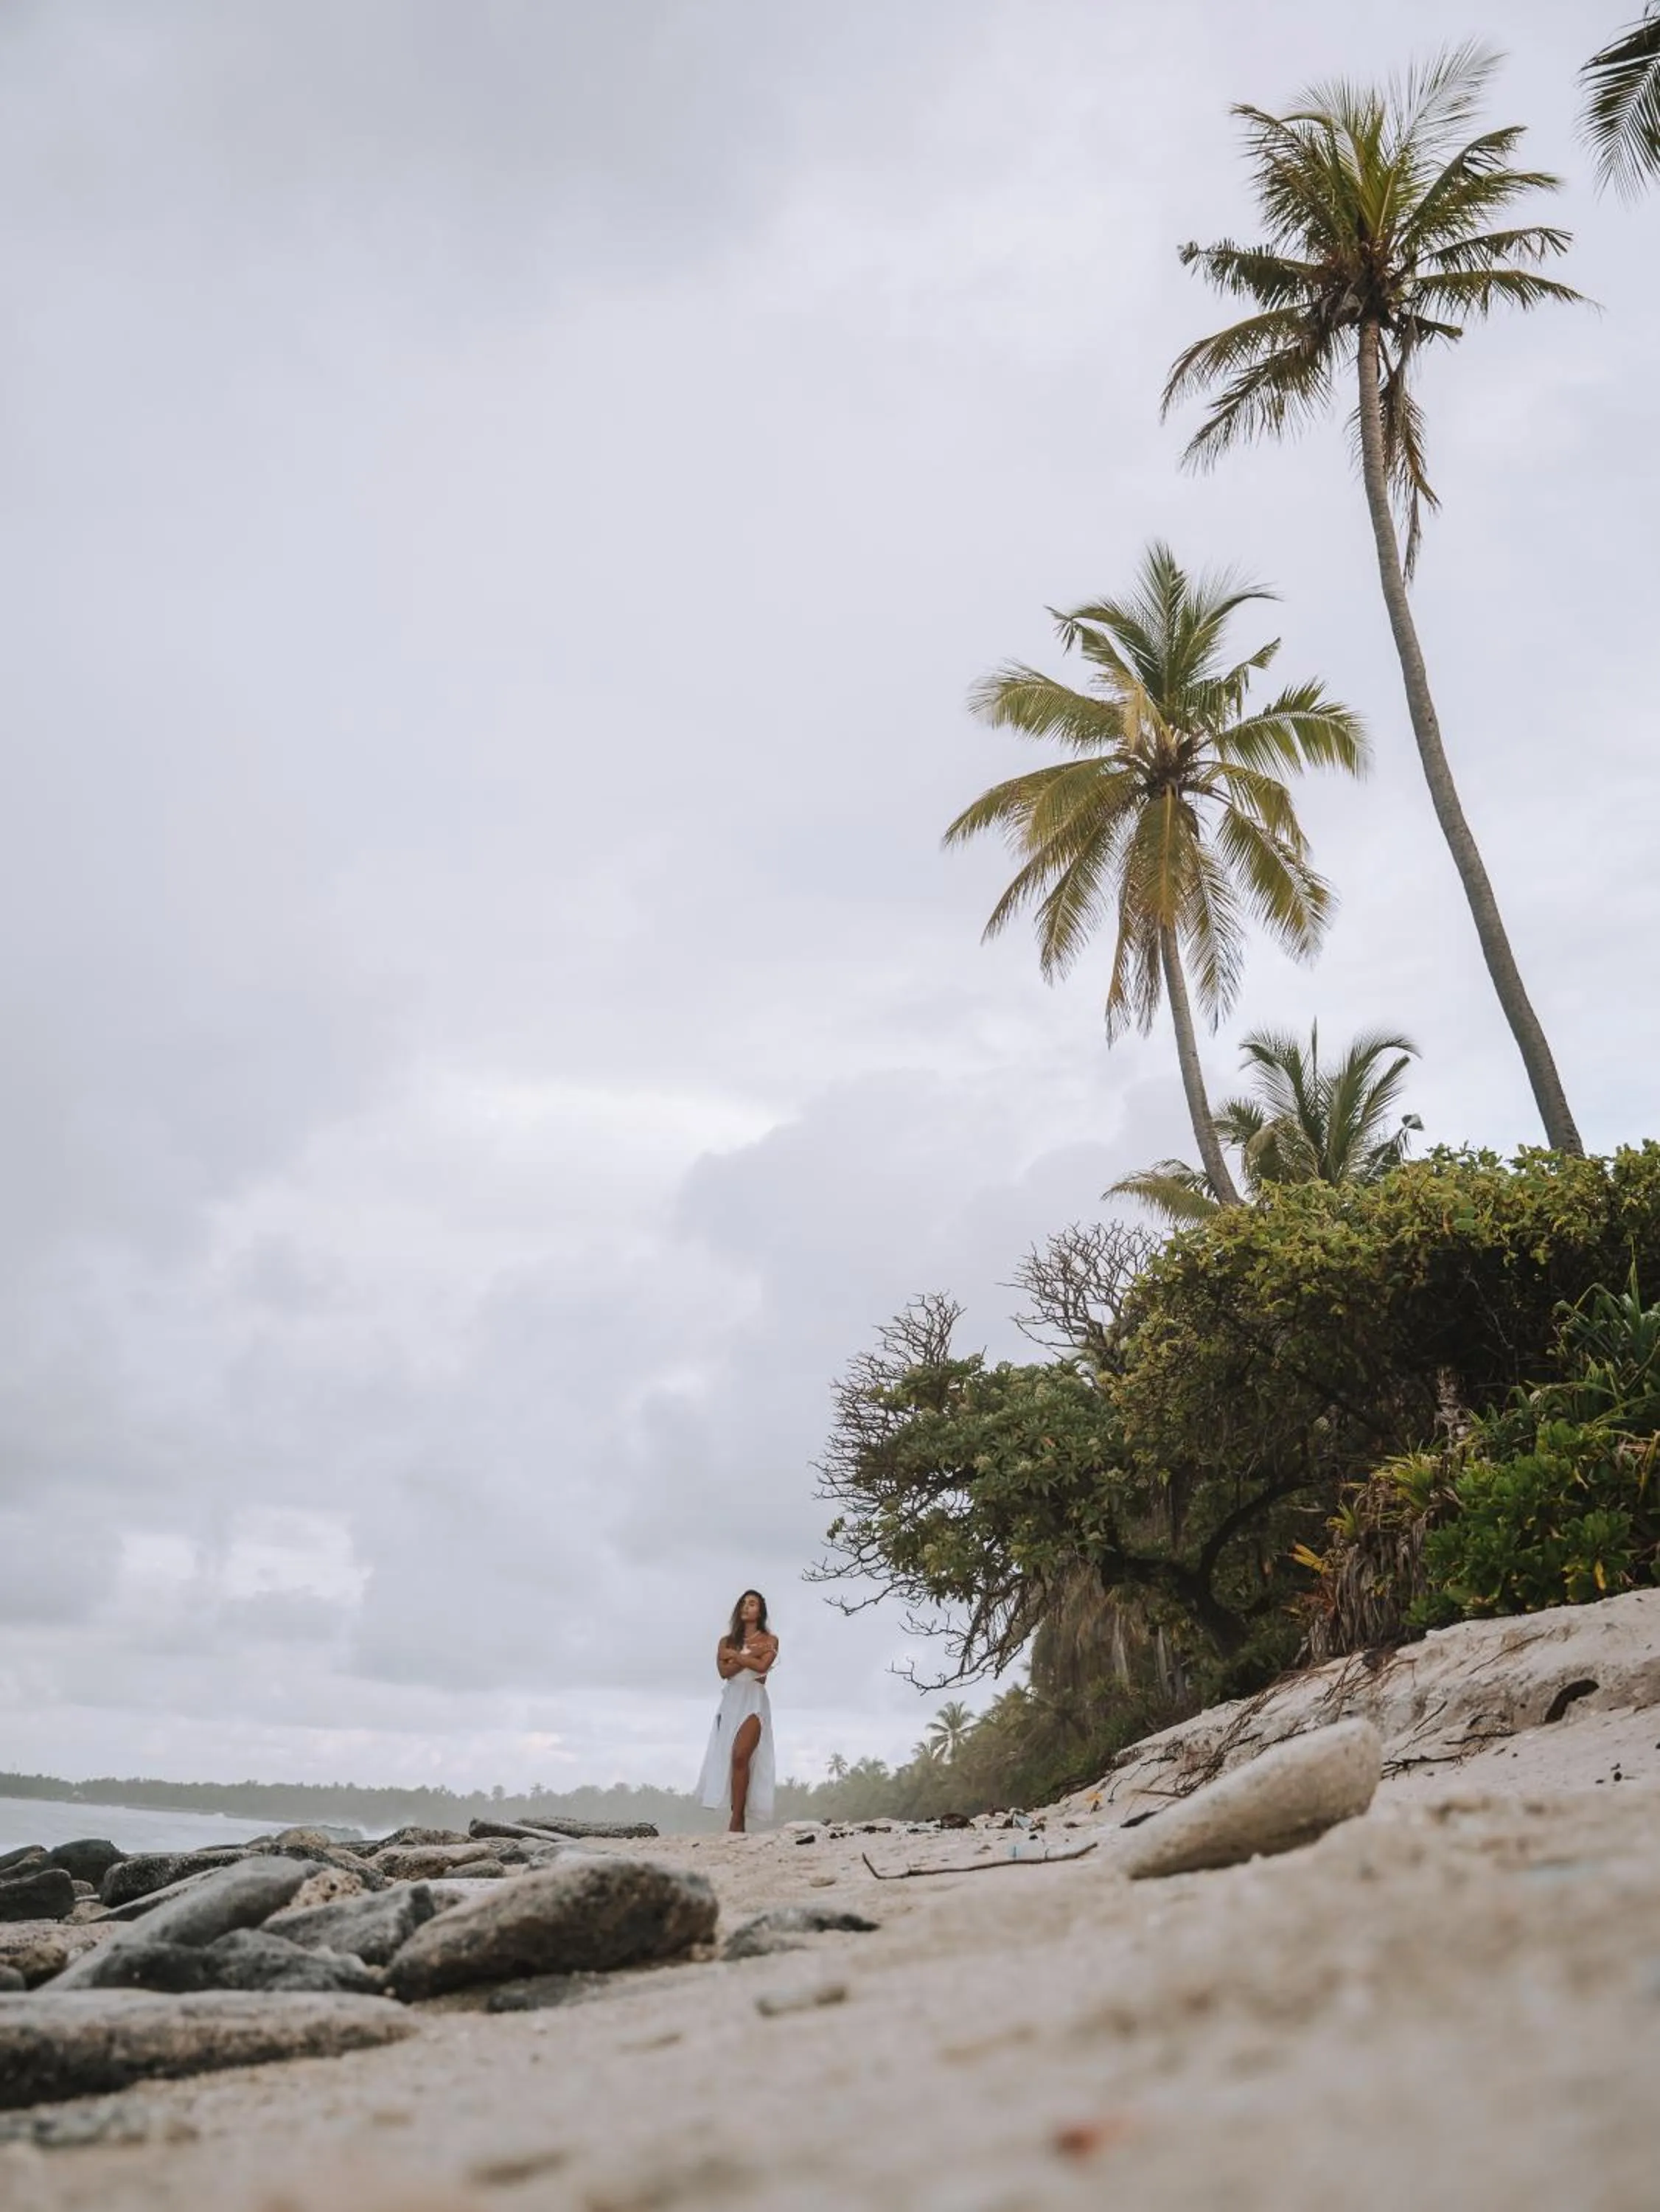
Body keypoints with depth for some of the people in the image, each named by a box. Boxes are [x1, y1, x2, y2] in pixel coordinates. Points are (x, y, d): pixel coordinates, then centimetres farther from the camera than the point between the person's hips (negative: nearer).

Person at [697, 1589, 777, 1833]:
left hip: (754, 1701, -4)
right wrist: (751, 1655, -7)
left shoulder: (769, 1640, 8)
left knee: (740, 1757, -20)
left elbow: (762, 1666, -11)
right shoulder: (727, 1641, 15)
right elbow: (724, 1671, -2)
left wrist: (734, 1655, -3)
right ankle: (738, 1822, 2)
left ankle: (736, 1822, -21)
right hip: (731, 1701, 4)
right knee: (728, 1759, -3)